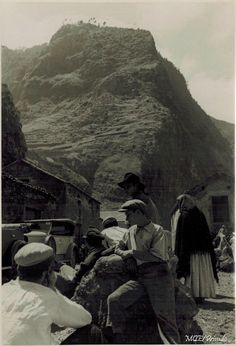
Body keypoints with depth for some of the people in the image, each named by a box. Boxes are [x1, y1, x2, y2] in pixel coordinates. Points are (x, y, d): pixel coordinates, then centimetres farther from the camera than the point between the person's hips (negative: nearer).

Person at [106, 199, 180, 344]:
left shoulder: (157, 230, -3)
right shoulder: (131, 232, 17)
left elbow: (157, 255, -15)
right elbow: (118, 248, 26)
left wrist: (132, 252, -9)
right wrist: (126, 256, 3)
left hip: (158, 275, -5)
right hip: (140, 278, 5)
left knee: (165, 316, -11)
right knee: (113, 300, -9)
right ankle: (116, 338, 2)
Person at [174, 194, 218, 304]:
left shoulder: (183, 216, -9)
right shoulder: (200, 214, 10)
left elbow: (182, 236, -12)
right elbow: (207, 234, 12)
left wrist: (179, 254, -8)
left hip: (190, 250, -6)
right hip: (204, 251, 6)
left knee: (192, 273, -1)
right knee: (202, 272, 10)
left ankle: (194, 296, 0)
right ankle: (201, 295, 16)